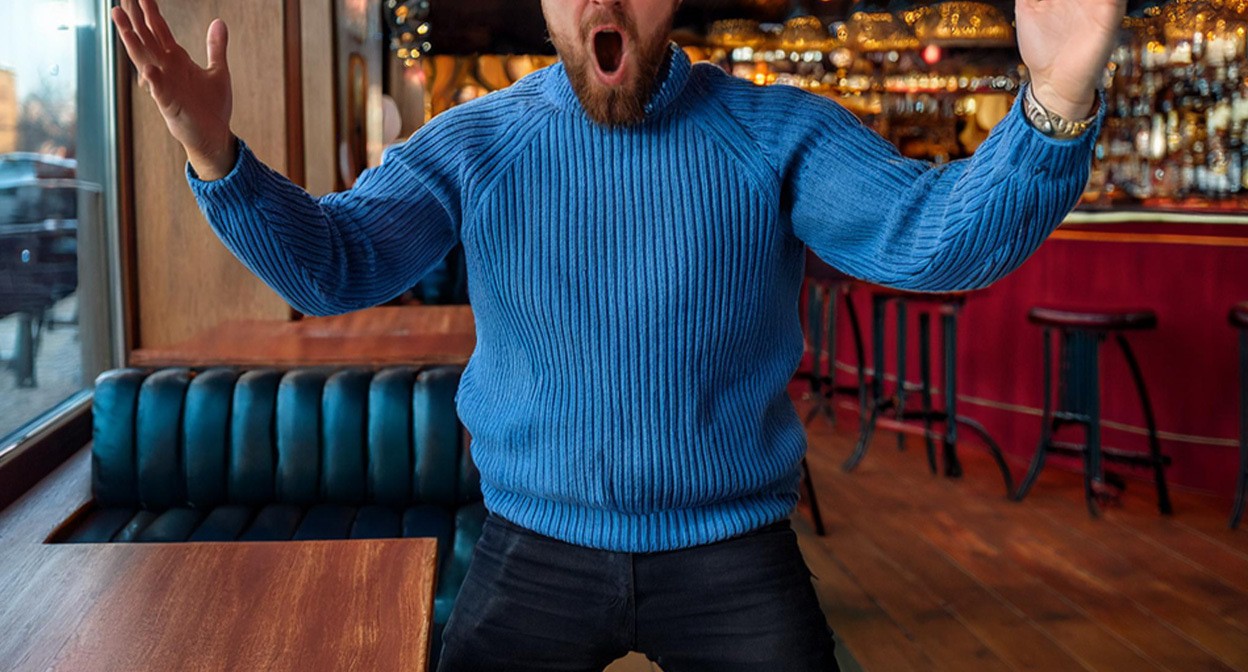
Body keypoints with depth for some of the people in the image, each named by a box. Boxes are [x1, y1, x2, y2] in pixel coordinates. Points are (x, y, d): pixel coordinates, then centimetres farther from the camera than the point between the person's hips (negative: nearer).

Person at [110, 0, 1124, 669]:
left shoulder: (779, 136, -7)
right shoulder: (473, 145, -3)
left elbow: (940, 237, -20)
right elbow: (329, 263, -12)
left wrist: (1055, 107, -40)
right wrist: (216, 156, -31)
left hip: (731, 554, -1)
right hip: (536, 551, 1)